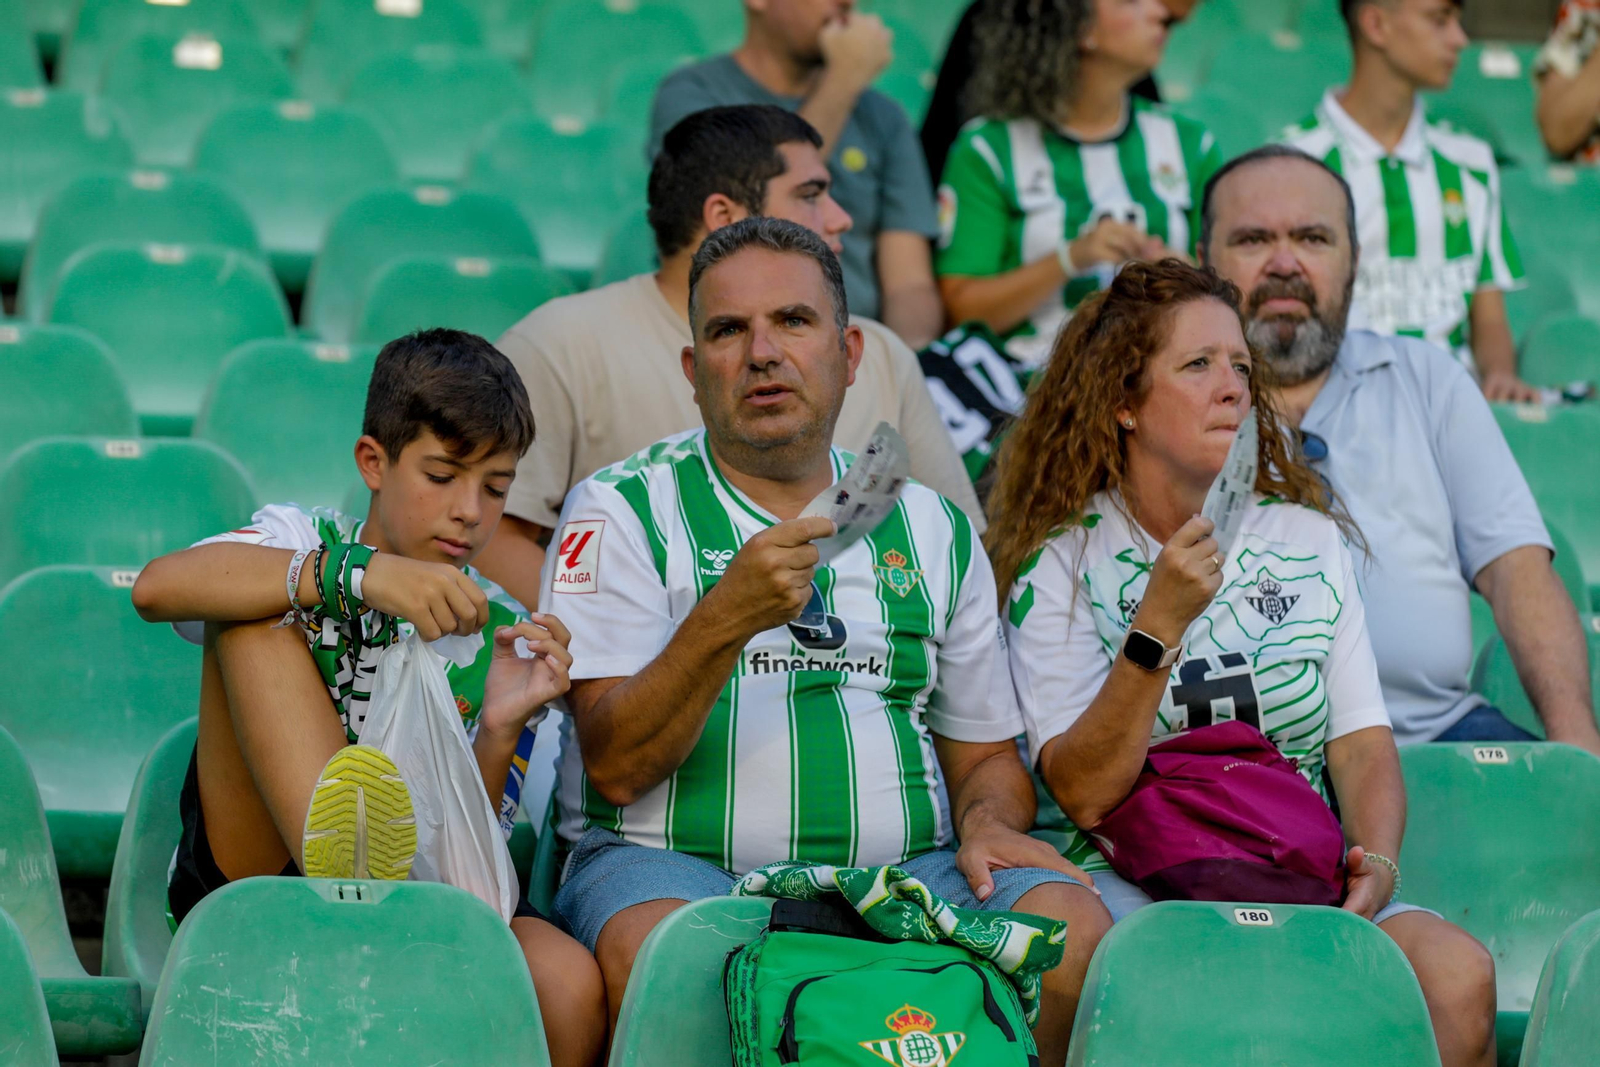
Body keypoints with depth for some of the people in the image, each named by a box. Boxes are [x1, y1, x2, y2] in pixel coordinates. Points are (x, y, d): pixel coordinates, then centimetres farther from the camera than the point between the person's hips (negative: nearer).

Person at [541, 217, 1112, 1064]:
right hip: (676, 865, -3)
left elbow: (984, 753, 26)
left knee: (1069, 924, -25)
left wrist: (988, 824, 2)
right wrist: (726, 618, -20)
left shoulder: (933, 529, 19)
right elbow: (615, 766, -5)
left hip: (898, 871, 4)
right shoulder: (623, 511, 6)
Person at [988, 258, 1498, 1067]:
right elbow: (1084, 794, -8)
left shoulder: (1309, 539, 16)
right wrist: (1157, 627, -18)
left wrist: (1375, 864, -12)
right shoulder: (1062, 567, 3)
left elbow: (1363, 744, 9)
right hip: (1136, 881, -4)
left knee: (1459, 974, -27)